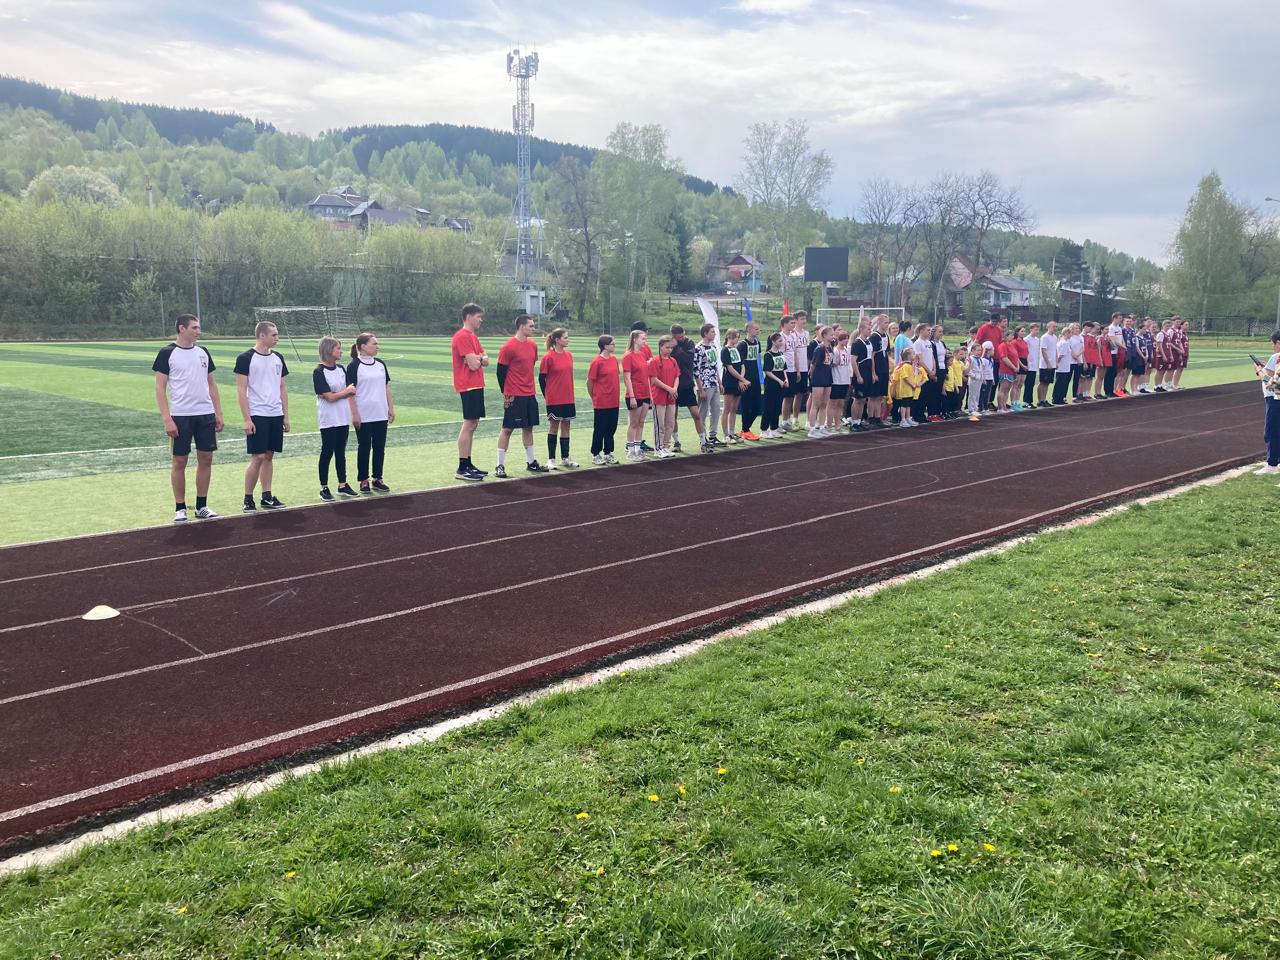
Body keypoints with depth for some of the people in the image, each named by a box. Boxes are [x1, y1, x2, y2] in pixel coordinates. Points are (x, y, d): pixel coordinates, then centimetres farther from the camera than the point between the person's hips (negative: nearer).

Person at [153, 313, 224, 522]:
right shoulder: (167, 353, -4)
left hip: (206, 414, 5)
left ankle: (202, 507, 17)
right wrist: (167, 419, -12)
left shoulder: (203, 352, 11)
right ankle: (180, 509, 11)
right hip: (180, 416, -5)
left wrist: (219, 413, 10)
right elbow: (160, 388, -6)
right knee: (179, 461, 2)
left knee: (206, 459, 6)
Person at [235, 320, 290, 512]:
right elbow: (241, 390, -9)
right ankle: (248, 499, 4)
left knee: (269, 456, 10)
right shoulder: (245, 358, -8)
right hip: (257, 416, -6)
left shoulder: (278, 358, 11)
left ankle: (267, 497, 16)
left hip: (276, 415, 6)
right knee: (257, 458, -6)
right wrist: (247, 419, -14)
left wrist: (286, 416, 11)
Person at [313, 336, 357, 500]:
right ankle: (324, 488, 8)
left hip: (343, 418, 6)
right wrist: (345, 391, -2)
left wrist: (337, 394, -11)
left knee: (341, 452, 12)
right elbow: (329, 397, -16)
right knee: (327, 452, 0)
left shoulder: (340, 369, 9)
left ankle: (342, 485, 19)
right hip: (328, 420, -6)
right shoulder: (319, 372, -12)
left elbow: (351, 392, 7)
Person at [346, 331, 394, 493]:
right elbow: (351, 391, -9)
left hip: (381, 415, 5)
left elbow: (386, 387, 13)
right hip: (363, 417, -5)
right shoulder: (354, 366, -8)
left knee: (380, 447, 8)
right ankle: (364, 480, 12)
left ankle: (377, 479, 17)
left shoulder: (380, 364, 9)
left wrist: (391, 408, 9)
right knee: (364, 448, 3)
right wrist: (354, 414, -13)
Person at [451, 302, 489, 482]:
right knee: (469, 425, -9)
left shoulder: (473, 336, 18)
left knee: (472, 424, 12)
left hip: (476, 385, 10)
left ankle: (468, 464, 19)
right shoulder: (463, 336, -14)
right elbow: (473, 364, -21)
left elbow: (485, 360, 14)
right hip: (468, 386, -10)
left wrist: (479, 359, -7)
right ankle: (462, 469, -7)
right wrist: (480, 359, 0)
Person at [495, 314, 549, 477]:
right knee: (507, 428, -3)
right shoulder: (509, 347, -13)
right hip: (514, 396, -7)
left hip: (529, 395, 7)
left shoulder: (533, 345, 9)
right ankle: (500, 466, 2)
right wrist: (505, 393, -7)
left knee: (528, 428, 13)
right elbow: (501, 372, -10)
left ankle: (531, 463, 23)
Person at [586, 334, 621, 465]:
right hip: (601, 404, -6)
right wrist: (594, 398, 1)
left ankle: (608, 453, 24)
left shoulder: (614, 359, 7)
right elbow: (590, 382, -8)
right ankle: (595, 455, 14)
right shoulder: (597, 362, -13)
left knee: (611, 429, 13)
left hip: (614, 402, 7)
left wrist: (615, 394, 12)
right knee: (599, 430, 3)